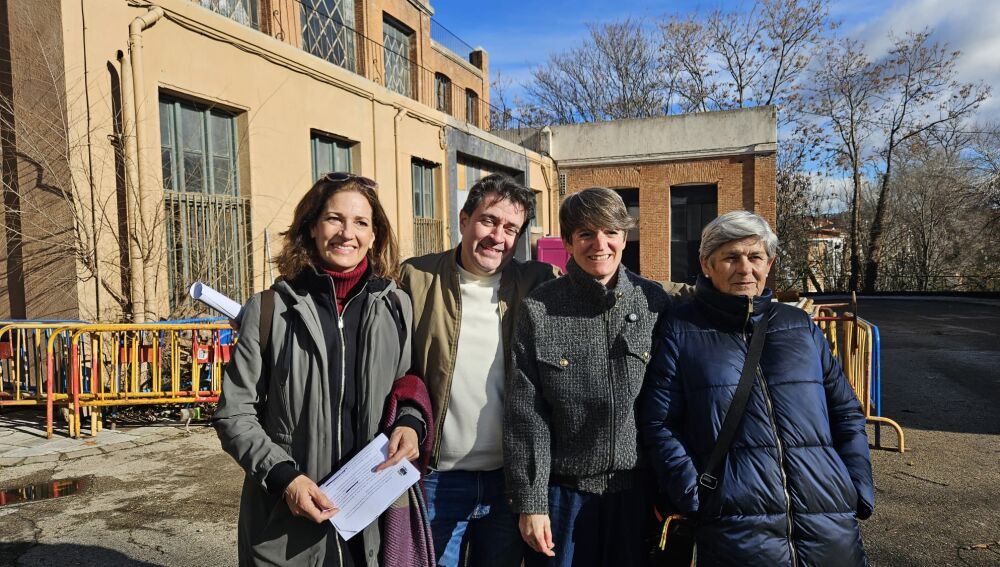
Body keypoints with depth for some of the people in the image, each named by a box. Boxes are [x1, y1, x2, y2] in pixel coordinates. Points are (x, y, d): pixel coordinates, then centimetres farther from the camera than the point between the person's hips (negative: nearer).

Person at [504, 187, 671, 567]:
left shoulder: (656, 303, -3)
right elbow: (526, 414, -7)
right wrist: (529, 501, -8)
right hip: (564, 492, -1)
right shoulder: (540, 309, -7)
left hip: (638, 491, 2)